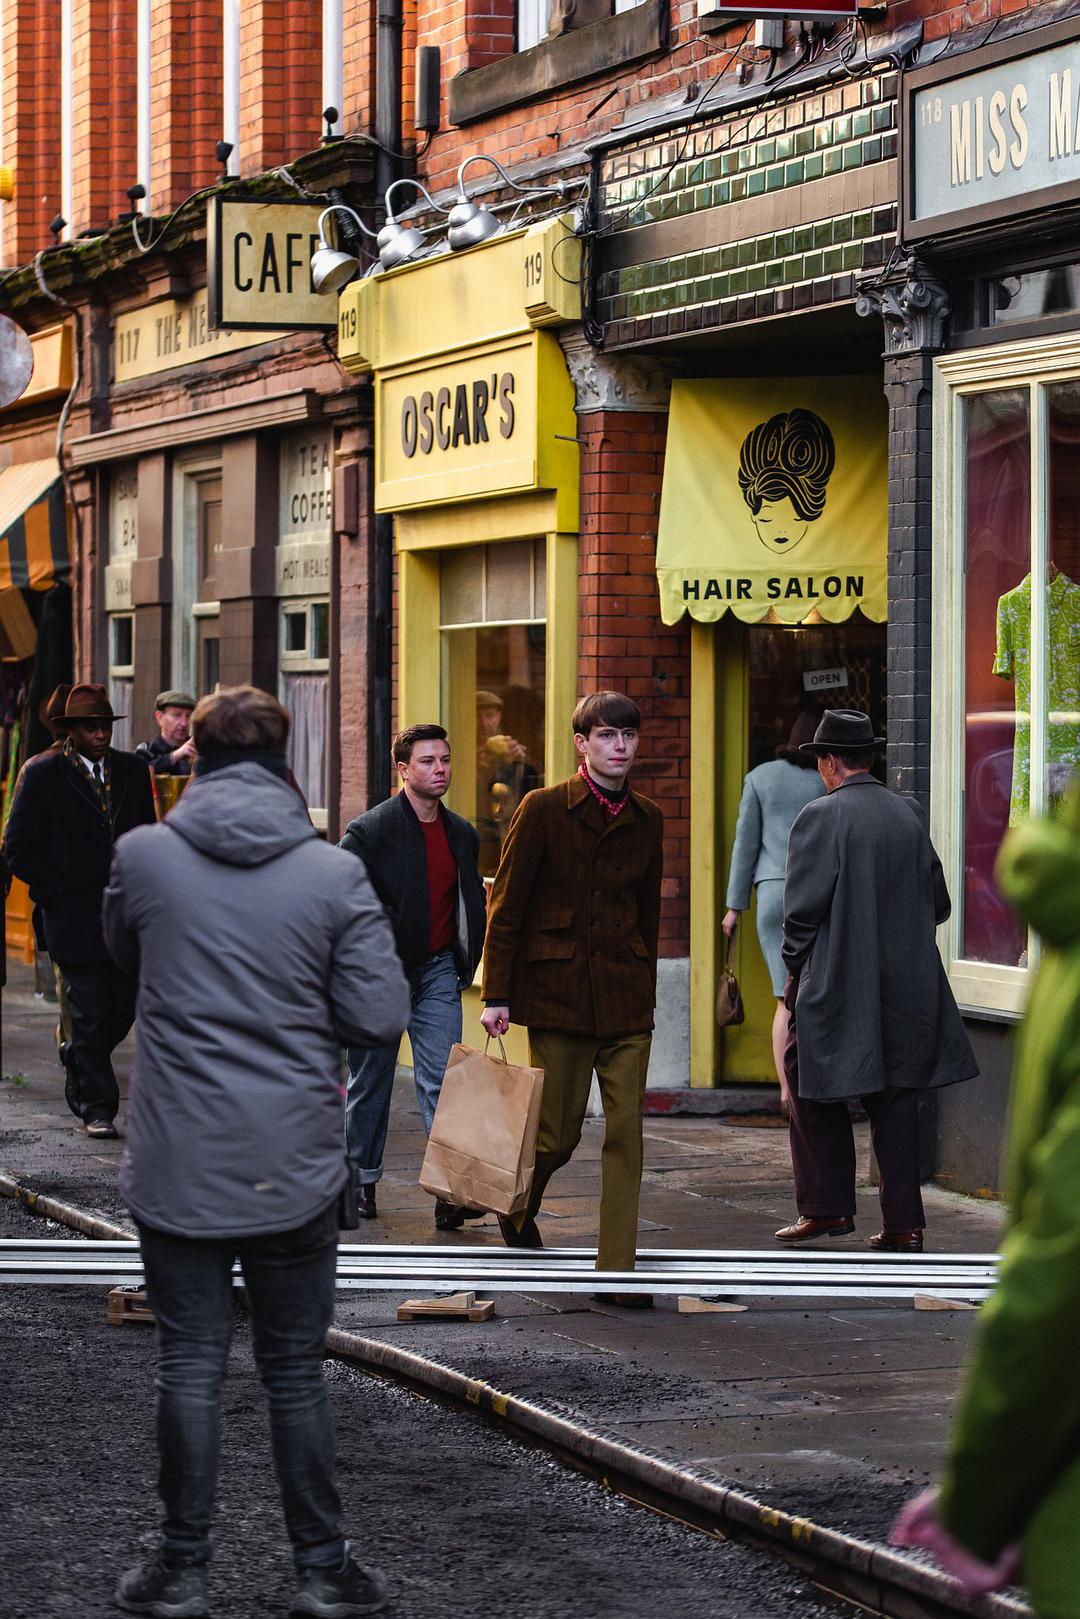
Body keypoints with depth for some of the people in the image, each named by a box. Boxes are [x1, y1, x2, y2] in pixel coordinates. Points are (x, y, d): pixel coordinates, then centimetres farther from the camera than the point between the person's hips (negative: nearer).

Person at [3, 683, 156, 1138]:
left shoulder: (133, 771, 9)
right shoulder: (43, 776, -4)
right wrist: (56, 891, -7)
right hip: (74, 914, -4)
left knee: (125, 1006, 6)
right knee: (90, 1013, -2)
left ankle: (79, 1063, 34)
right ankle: (96, 1106, 7)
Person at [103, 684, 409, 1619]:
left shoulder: (143, 856, -5)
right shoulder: (334, 874, -8)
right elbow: (380, 1017, -8)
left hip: (178, 1165, 0)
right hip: (294, 1170, 0)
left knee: (190, 1364, 8)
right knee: (296, 1370, 10)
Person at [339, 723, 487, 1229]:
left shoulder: (462, 835, 7)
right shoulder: (368, 831, -10)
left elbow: (474, 904, 19)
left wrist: (465, 965, 10)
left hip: (438, 972, 3)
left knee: (442, 1079, -8)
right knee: (370, 1083, 10)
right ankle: (361, 1182, 25)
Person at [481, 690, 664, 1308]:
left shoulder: (647, 819, 8)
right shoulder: (544, 809, -5)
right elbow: (506, 906, -4)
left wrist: (644, 991, 14)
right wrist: (497, 994, -7)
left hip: (626, 998, 3)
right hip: (557, 990, -3)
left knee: (627, 1131, -4)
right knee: (559, 1133, 3)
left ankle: (617, 1271, 0)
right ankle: (519, 1210, 35)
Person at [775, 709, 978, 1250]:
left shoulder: (819, 818, -12)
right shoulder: (910, 816, 4)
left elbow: (802, 910, -13)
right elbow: (938, 903, 10)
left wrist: (796, 968, 2)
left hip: (836, 986, -5)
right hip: (907, 989, 5)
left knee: (814, 1094, 11)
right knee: (894, 1101, 9)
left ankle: (828, 1206, 11)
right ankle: (903, 1224, 8)